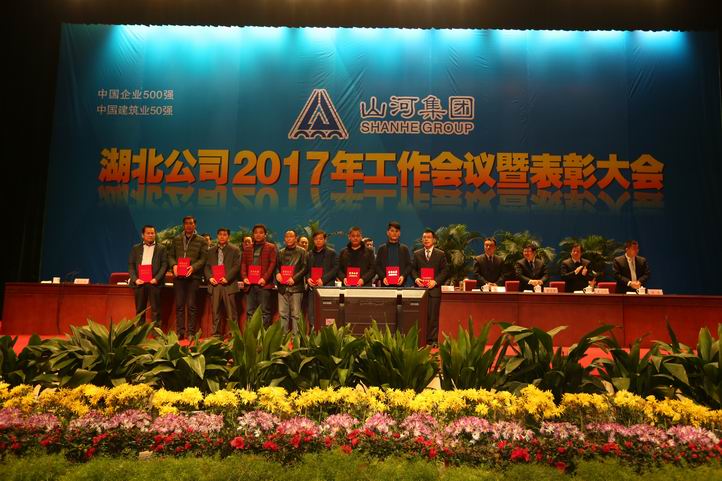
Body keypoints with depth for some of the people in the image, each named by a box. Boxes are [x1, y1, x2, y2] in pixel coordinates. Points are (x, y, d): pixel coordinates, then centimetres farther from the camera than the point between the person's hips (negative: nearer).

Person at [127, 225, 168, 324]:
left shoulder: (161, 248, 8)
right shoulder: (136, 248, 14)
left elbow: (164, 265, 0)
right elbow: (131, 265, 9)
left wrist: (157, 278, -12)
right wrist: (135, 279, -5)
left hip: (154, 282, -2)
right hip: (139, 282, 2)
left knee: (155, 310, -1)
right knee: (139, 310, 5)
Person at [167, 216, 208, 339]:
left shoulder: (201, 241, 5)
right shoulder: (176, 240, 16)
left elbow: (203, 258, -1)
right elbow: (171, 255, 14)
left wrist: (193, 267, -17)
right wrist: (173, 265, -6)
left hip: (193, 276, -3)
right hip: (179, 276, 3)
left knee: (192, 305, -1)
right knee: (179, 305, 5)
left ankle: (191, 333, 4)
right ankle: (180, 332, 10)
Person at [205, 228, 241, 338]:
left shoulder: (235, 250, 5)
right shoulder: (211, 250, 16)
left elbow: (236, 266, -3)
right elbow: (207, 266, 14)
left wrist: (227, 278, -13)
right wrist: (210, 277, -3)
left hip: (228, 284, -3)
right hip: (215, 284, 3)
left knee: (231, 312, -2)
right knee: (215, 311, 5)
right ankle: (216, 333, 12)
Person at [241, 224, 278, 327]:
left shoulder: (271, 247, 6)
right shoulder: (247, 248, 19)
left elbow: (273, 263, -3)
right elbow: (243, 264, 13)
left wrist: (265, 278, -13)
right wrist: (244, 277, -3)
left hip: (264, 284, -4)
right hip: (250, 284, 4)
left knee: (265, 311, -2)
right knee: (250, 311, 6)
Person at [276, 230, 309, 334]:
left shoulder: (302, 252, 5)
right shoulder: (281, 252, 17)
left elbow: (305, 268, -2)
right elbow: (277, 266, 19)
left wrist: (294, 278, -13)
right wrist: (277, 273, -4)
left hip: (296, 286, -4)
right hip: (282, 286, 4)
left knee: (295, 314, -2)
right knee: (282, 313, 4)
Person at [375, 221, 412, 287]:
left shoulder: (404, 248, 13)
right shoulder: (382, 249, 12)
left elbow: (409, 265, 8)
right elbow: (377, 266, 7)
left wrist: (403, 276, -9)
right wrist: (383, 277, -9)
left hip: (400, 283, 0)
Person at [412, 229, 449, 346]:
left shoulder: (440, 254, 7)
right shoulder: (417, 254, 14)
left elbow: (444, 271, 3)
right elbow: (413, 269, 13)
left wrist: (435, 281, -10)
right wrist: (416, 278, -7)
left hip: (434, 289, -2)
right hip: (420, 288, 2)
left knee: (433, 316, -2)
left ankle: (433, 340, 3)